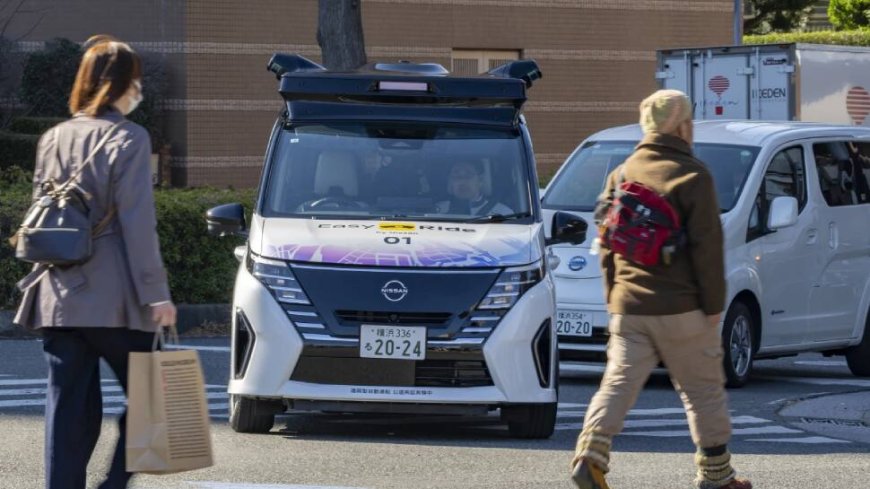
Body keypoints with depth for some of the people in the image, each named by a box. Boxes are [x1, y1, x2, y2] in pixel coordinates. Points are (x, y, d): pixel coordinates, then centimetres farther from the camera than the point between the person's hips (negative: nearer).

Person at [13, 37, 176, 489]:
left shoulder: (52, 139, 11)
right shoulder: (127, 139, -8)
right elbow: (138, 225, -12)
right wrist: (156, 294, -10)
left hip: (57, 298, 6)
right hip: (112, 299, -5)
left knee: (68, 405, 7)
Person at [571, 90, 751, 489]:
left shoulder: (621, 175, 10)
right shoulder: (691, 177, -8)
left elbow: (607, 245, 14)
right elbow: (707, 247, -11)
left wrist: (613, 297, 20)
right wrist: (714, 306, -5)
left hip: (629, 307, 4)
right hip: (681, 308, -4)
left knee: (619, 383, 1)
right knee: (704, 392, 8)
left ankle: (590, 455, -20)